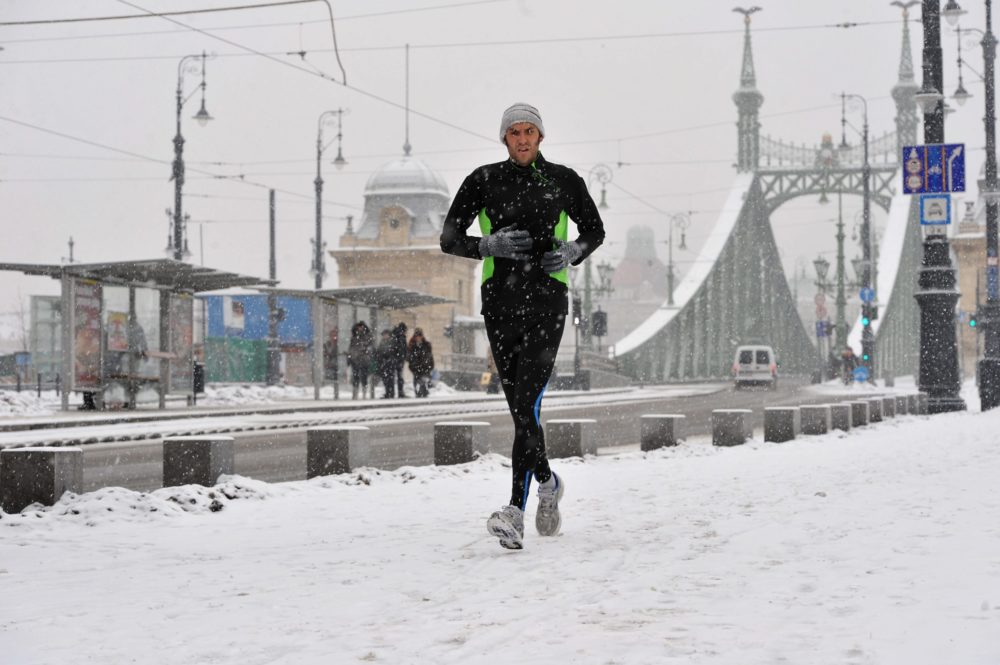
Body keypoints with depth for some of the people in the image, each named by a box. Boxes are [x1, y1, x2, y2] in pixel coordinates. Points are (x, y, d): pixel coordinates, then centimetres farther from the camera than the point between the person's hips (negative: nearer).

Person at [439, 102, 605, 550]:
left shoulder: (564, 180, 6)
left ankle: (515, 513, -22)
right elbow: (449, 239, 5)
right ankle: (547, 483, 36)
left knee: (527, 404, -16)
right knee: (520, 409, 9)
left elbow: (595, 230, 19)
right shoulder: (483, 180, 5)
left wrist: (570, 253, -2)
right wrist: (490, 245, -13)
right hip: (499, 302, 2)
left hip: (547, 300, -2)